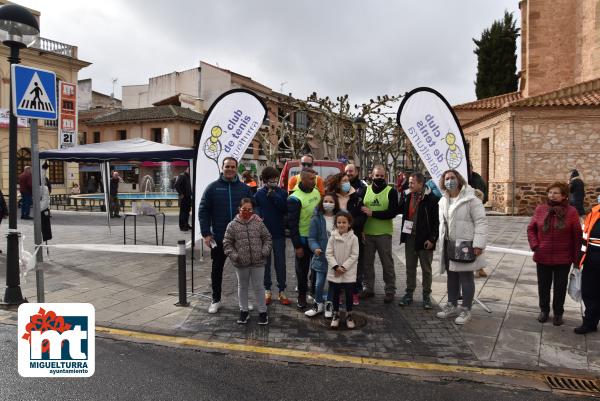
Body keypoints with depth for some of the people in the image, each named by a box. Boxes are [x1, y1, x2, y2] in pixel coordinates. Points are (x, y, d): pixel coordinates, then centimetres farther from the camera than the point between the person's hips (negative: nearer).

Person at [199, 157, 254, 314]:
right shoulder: (213, 187, -1)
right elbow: (203, 211, -2)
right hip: (218, 238, -1)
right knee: (217, 269, 10)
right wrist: (206, 233, -9)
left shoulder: (244, 188, 3)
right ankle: (216, 300, 25)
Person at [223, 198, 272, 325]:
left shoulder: (258, 223, -2)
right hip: (241, 263, 0)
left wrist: (265, 251, -9)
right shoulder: (233, 225, -5)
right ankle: (243, 311, 30)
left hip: (258, 262, 0)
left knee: (258, 287, 8)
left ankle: (262, 311, 22)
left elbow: (267, 238, 4)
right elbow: (227, 243, -2)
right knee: (242, 287, 16)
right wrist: (233, 255, -12)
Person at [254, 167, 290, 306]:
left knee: (280, 263, 5)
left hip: (278, 233, 0)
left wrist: (274, 196, -17)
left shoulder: (282, 193, 0)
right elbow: (255, 210, 0)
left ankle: (282, 291, 16)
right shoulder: (259, 194, -1)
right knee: (265, 263, 10)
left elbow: (285, 209, -12)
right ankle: (267, 290, 23)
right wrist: (258, 217, -18)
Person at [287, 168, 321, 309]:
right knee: (302, 268, 8)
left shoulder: (316, 192, 3)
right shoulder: (295, 198, -18)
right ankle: (302, 295, 23)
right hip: (303, 239, -6)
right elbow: (292, 224, -17)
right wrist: (297, 246, -17)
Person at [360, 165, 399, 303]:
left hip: (384, 233, -3)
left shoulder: (391, 191, -3)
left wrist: (372, 213, -18)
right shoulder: (365, 190, 7)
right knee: (367, 262, 11)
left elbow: (393, 212, -12)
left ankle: (390, 291, 15)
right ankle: (368, 288, 24)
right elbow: (359, 210, 7)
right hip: (367, 233, 3)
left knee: (387, 263, 4)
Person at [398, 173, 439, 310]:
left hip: (424, 240, -5)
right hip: (409, 237, 5)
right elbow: (400, 210, 18)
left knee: (426, 269, 9)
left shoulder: (432, 198, -13)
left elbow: (437, 221, -12)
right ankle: (409, 293, 25)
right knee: (410, 267, 14)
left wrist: (432, 239, -15)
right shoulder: (406, 195, 3)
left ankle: (426, 295, 20)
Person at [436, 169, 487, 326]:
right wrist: (442, 242, 16)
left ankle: (466, 310, 12)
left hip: (465, 244, -7)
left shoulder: (470, 199, -11)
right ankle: (452, 305, 28)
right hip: (448, 244, 7)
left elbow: (481, 222, -15)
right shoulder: (443, 201, 12)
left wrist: (478, 244, -20)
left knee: (465, 277, 2)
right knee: (452, 276, 15)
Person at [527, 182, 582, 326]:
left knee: (560, 287, 12)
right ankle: (544, 310, 33)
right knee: (543, 286, 14)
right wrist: (534, 245, -8)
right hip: (543, 257, 2)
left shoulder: (571, 212, -8)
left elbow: (577, 236, -4)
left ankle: (558, 313, 30)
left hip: (563, 259, -2)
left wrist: (576, 257, -4)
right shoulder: (540, 209, -2)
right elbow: (531, 229, 5)